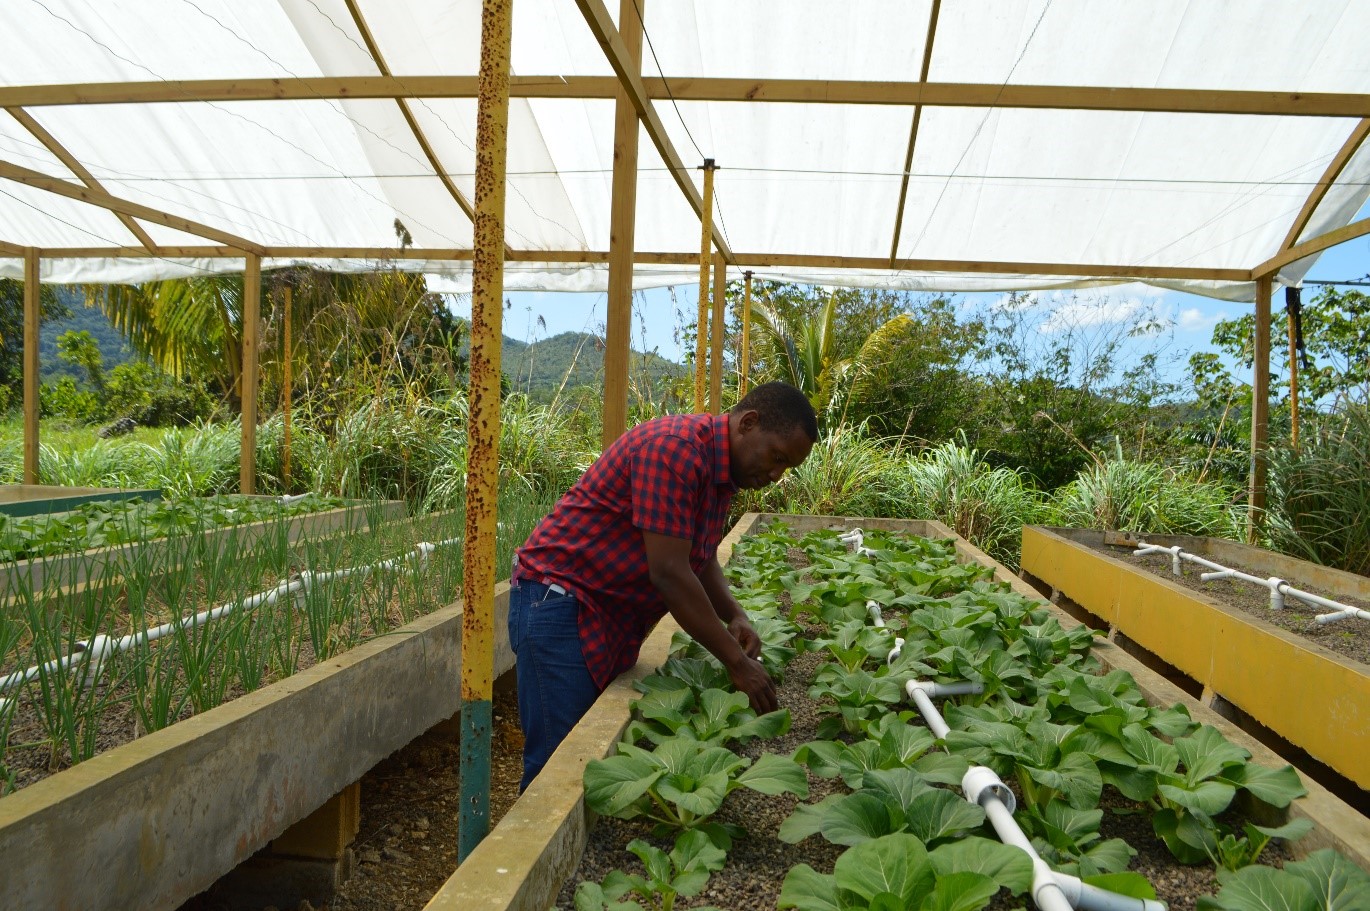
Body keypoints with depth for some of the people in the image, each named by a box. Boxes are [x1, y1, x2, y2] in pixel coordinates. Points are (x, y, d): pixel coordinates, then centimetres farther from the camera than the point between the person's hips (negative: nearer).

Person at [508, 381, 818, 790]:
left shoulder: (723, 469, 8)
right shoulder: (675, 448, -23)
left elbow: (700, 559, 15)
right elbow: (668, 572, -26)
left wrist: (735, 616, -3)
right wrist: (737, 661, -18)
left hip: (611, 616, 10)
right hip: (559, 600, -9)